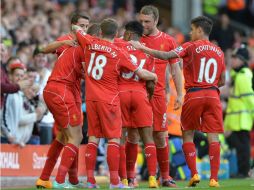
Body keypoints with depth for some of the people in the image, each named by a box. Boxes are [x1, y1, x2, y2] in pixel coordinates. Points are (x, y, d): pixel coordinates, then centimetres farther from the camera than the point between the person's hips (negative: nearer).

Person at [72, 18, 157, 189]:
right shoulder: (119, 53, -7)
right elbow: (141, 73, -1)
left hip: (91, 98, 4)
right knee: (114, 139, -2)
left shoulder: (90, 43, 2)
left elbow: (76, 28, 19)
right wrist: (154, 76, 18)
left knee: (93, 138, 8)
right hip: (109, 100, -4)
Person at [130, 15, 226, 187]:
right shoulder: (219, 51, 11)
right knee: (213, 137, 0)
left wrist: (142, 48, -8)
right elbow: (222, 81, 14)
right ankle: (214, 178, -6)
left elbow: (166, 56, -13)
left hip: (194, 95, -3)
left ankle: (194, 174, 3)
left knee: (188, 135, 12)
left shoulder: (191, 47, -2)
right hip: (213, 95, 3)